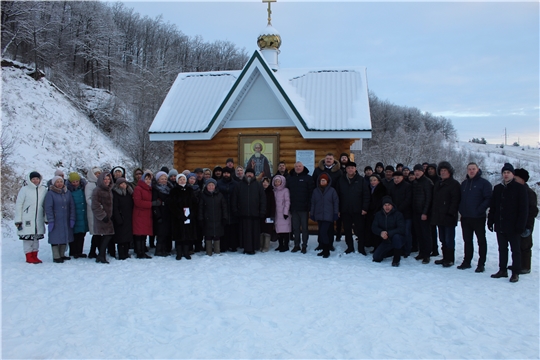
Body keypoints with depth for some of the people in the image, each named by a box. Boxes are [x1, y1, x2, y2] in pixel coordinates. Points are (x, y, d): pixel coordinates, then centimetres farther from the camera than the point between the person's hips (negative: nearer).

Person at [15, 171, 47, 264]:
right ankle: (29, 257, 7)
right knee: (28, 237, -2)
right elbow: (18, 205, -3)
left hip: (39, 220, 4)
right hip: (27, 219, -4)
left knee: (37, 238, 9)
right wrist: (18, 220, -6)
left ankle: (35, 256, 19)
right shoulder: (24, 189, -4)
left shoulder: (43, 190, 6)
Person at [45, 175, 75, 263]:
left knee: (65, 237, 10)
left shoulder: (67, 192, 9)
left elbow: (72, 206, 9)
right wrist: (50, 221, -14)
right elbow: (48, 208, -9)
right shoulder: (50, 194, -5)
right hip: (56, 221, -5)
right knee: (56, 238, -2)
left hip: (66, 221, 5)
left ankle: (62, 255, 23)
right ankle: (56, 257, 6)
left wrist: (72, 219, 3)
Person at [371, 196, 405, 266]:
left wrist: (388, 233, -33)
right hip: (386, 241, 4)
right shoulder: (378, 215, -1)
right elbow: (374, 227, -5)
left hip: (398, 239, -4)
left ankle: (396, 260, -19)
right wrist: (381, 232, -27)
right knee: (376, 258, -9)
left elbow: (401, 229, -24)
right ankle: (392, 251, 20)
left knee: (396, 236, -39)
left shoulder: (398, 214, -14)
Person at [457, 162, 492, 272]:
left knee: (481, 241, 4)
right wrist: (461, 209, 5)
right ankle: (467, 261, 21)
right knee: (467, 240, 12)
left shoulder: (484, 183, -5)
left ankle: (481, 263, 9)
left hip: (478, 218, -6)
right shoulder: (464, 183, 14)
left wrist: (479, 210, -18)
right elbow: (460, 198, 20)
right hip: (465, 218, 6)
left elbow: (488, 199, -11)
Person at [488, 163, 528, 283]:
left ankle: (515, 273, 10)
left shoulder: (520, 188, -4)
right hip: (500, 226, 5)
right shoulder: (497, 188, 11)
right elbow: (492, 207, 14)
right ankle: (502, 270, 22)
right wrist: (490, 221, 6)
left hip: (513, 227, -5)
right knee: (502, 249, 13)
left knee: (515, 250, 4)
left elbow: (524, 209, -8)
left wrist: (521, 225, -14)